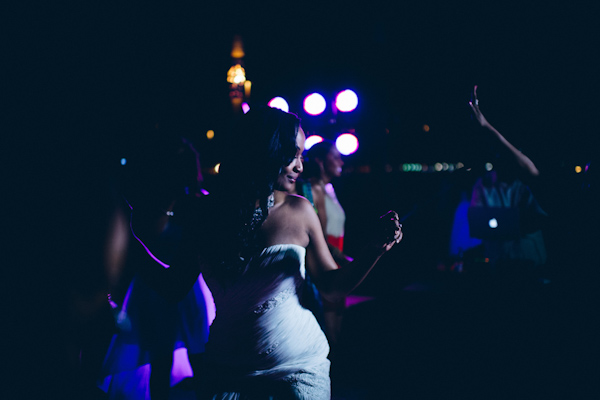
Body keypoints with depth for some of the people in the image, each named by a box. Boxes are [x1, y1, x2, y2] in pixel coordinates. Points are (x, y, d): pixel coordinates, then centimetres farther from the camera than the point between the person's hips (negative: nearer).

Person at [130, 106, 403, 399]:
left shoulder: (299, 211, -5)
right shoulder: (204, 215, -7)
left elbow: (332, 287, 1)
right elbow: (174, 289, 0)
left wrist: (375, 250, -14)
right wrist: (143, 244, -13)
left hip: (298, 365, 1)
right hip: (227, 371, 0)